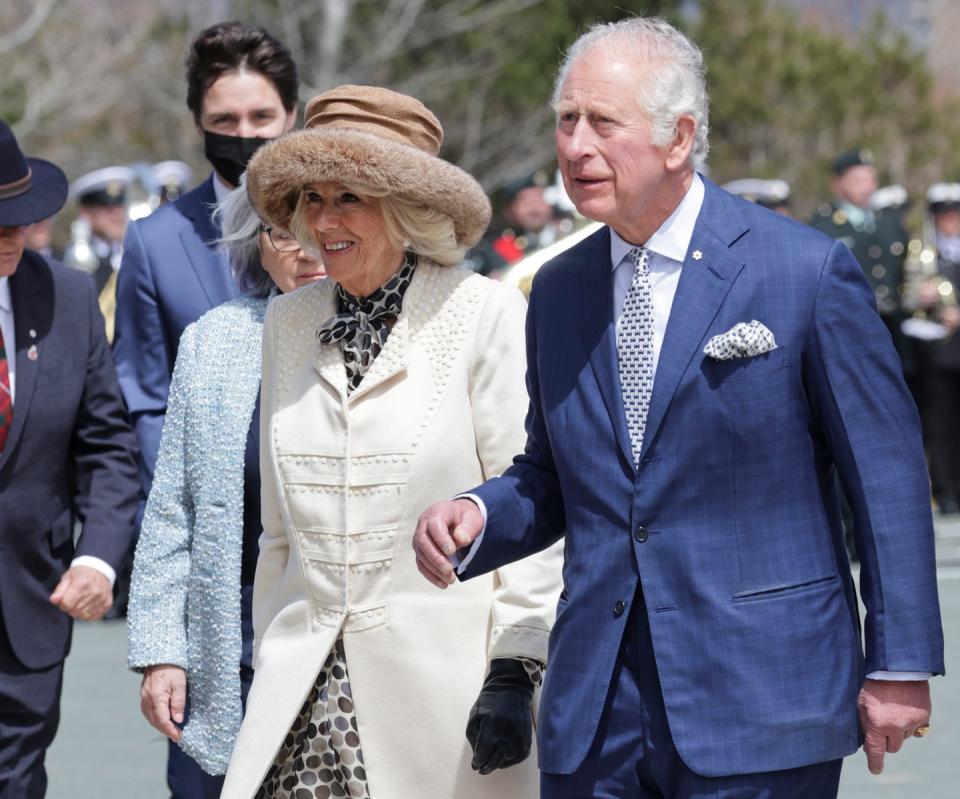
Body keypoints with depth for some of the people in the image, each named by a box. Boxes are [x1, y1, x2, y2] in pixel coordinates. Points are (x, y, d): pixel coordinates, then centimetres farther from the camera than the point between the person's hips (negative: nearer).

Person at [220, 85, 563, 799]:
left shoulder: (484, 314, -5)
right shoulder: (289, 323, 11)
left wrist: (515, 671, -11)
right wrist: (268, 670, 17)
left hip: (445, 684, -4)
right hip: (309, 691, 4)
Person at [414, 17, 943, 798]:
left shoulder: (808, 272, -6)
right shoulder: (558, 291, 10)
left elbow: (888, 476, -3)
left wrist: (901, 665, -4)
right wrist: (477, 516, -3)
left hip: (758, 709, -5)